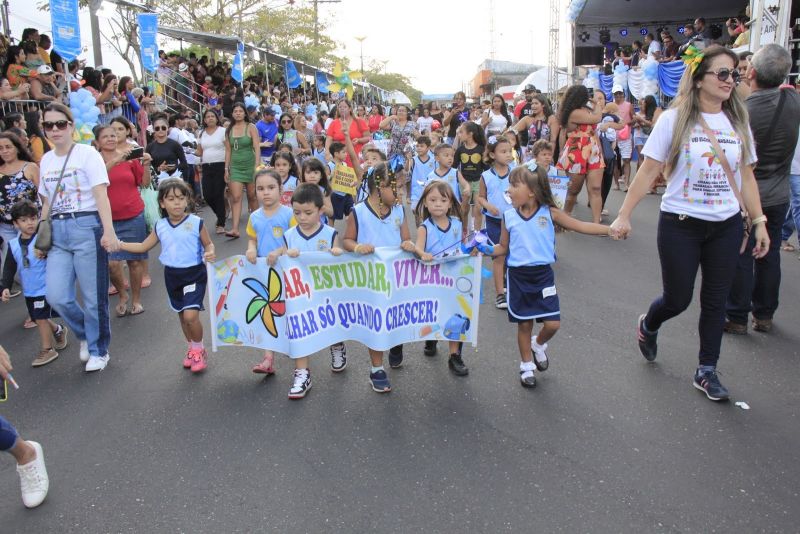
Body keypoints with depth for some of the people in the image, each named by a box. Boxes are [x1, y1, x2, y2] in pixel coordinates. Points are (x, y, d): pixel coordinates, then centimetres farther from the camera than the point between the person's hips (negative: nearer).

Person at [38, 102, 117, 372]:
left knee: (93, 296, 1)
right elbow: (46, 203, 18)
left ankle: (98, 350, 19)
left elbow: (101, 195, -12)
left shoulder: (87, 153, -4)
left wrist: (108, 231, -22)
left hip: (86, 227, -5)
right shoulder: (46, 160, 13)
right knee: (56, 296, -3)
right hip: (58, 232, 5)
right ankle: (86, 334, 24)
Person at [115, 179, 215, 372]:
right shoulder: (160, 226, 1)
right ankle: (192, 348, 37)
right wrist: (120, 245, 2)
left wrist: (211, 253, -23)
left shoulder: (196, 223, -12)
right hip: (172, 276, 5)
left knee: (191, 315, -16)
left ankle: (199, 349, 9)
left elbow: (208, 244, -1)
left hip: (194, 274, -5)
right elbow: (144, 247, 12)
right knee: (182, 315, 16)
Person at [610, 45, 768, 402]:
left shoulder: (738, 121, 5)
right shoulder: (674, 119, -8)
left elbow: (746, 176, 9)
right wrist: (624, 215, -10)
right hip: (681, 224, -4)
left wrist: (759, 222, 7)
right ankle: (647, 327, 39)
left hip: (726, 226, 4)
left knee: (715, 301, 9)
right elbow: (648, 172, -8)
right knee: (677, 299, 4)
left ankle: (707, 371, 24)